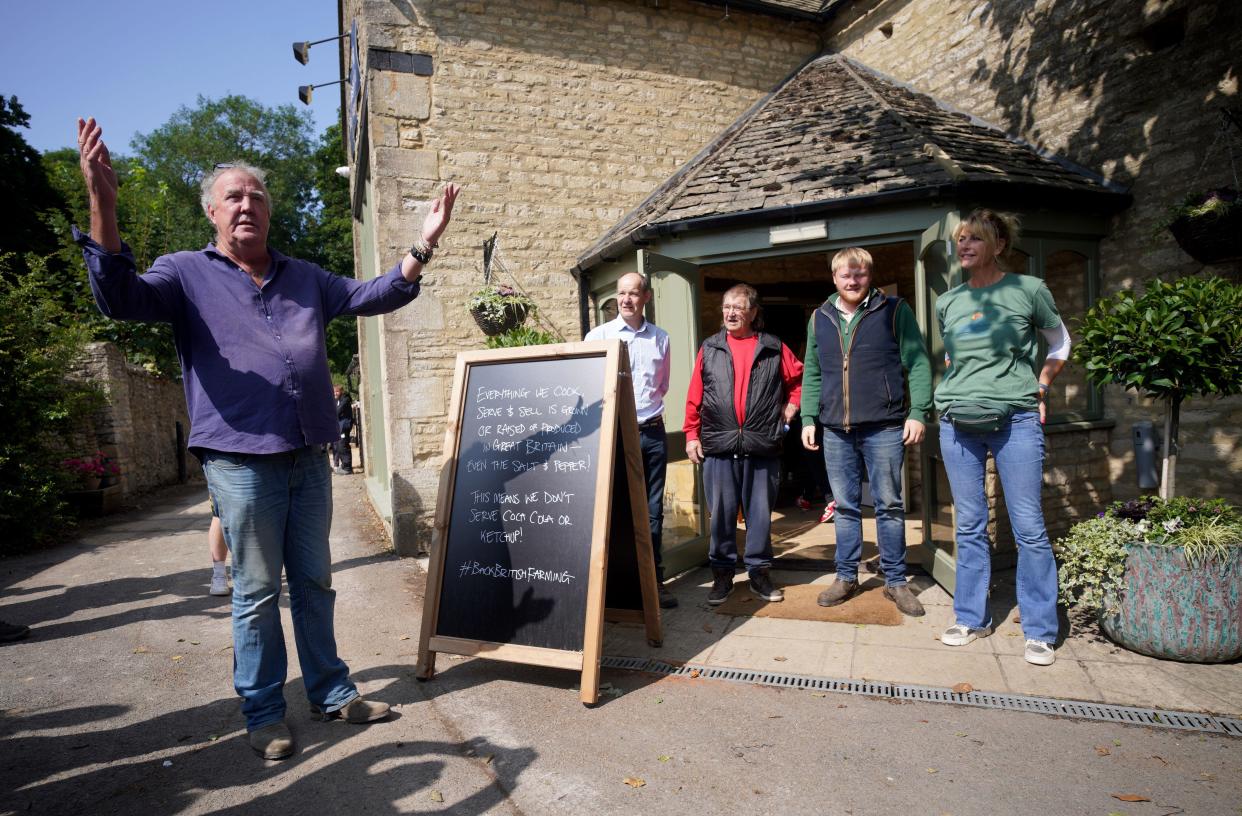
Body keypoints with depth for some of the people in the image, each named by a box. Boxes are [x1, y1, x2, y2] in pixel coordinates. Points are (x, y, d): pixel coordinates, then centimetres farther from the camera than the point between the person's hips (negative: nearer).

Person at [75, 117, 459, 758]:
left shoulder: (305, 278, 15)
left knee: (314, 582, 14)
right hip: (241, 460, -4)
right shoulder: (187, 274, 3)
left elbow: (373, 296, 10)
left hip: (309, 458, 4)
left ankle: (331, 692, 28)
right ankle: (263, 711, 23)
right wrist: (103, 209, -28)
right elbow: (120, 298, -14)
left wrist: (422, 247, -2)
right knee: (256, 592, 6)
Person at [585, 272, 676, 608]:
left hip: (653, 431, 3)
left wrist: (645, 405, 11)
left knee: (653, 510, 8)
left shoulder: (660, 338, 10)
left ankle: (655, 580, 17)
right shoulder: (598, 335, 1)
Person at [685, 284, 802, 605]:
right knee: (721, 512, 5)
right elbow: (695, 396, 5)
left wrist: (791, 406, 6)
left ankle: (759, 572, 22)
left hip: (763, 446, 0)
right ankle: (723, 573, 17)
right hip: (718, 446, 0)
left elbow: (800, 378, 17)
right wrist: (692, 435, 1)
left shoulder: (774, 349, 7)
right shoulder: (709, 349, 8)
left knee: (760, 511, 8)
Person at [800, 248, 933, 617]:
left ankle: (895, 580, 18)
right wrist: (808, 419, 7)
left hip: (884, 429, -3)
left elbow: (917, 363, -2)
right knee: (845, 507, 10)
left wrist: (917, 412, -10)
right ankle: (846, 577, 22)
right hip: (836, 432, 3)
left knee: (889, 506, 6)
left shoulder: (894, 310, 1)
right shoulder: (819, 319, 11)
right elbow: (811, 375, 13)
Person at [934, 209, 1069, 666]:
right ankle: (971, 618, 19)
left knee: (1029, 527, -1)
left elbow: (1060, 344, 15)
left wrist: (1039, 388, 6)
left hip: (1016, 421, -3)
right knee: (969, 526, 8)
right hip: (958, 422, 3)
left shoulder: (1029, 290, 1)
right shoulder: (947, 303, 9)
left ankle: (1039, 632, 10)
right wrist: (959, 390, 12)